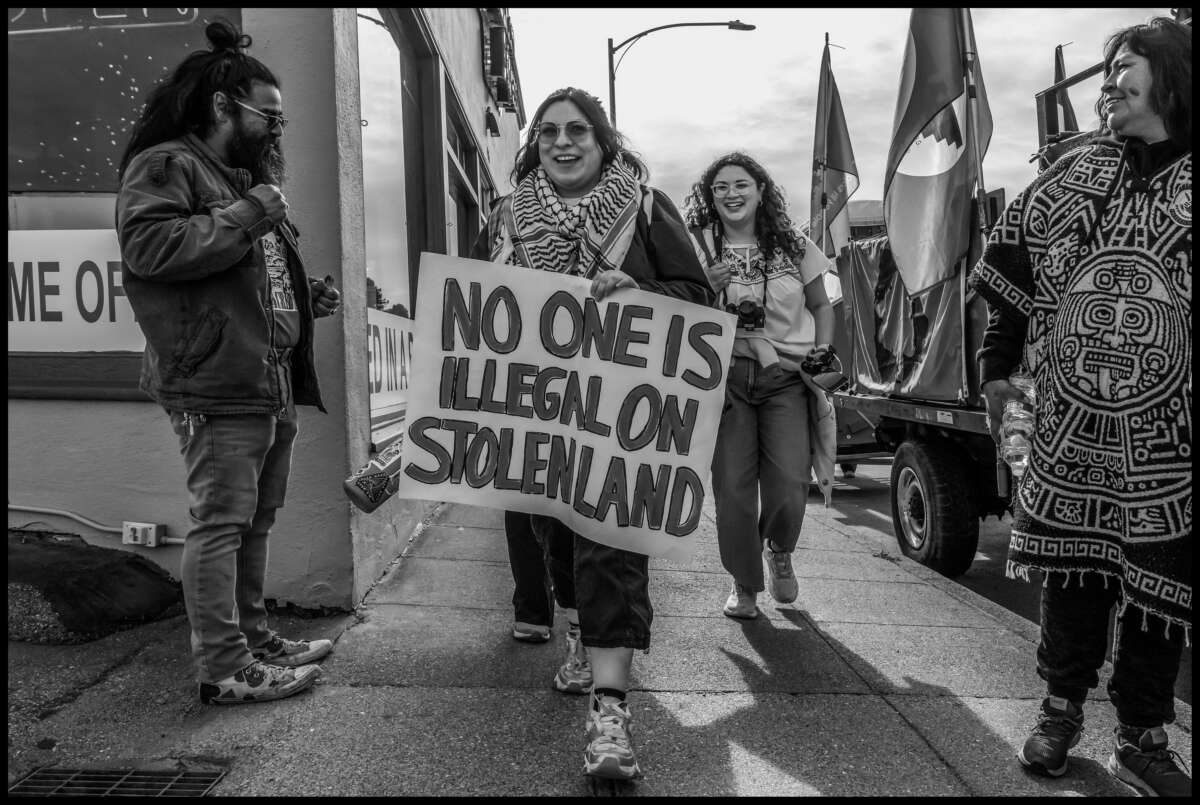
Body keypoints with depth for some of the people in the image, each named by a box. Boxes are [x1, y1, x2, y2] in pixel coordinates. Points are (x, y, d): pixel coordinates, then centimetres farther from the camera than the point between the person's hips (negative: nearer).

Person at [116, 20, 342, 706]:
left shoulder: (249, 176, 25)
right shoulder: (166, 165, -4)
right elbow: (148, 245, -22)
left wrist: (305, 295, 15)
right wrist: (246, 216, -16)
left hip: (274, 380, 10)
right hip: (218, 383, -9)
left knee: (256, 520, 15)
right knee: (220, 523, -6)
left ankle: (254, 637, 27)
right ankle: (224, 669, 2)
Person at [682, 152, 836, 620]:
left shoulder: (793, 246, 10)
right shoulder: (699, 248, 5)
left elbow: (821, 306, 20)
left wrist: (823, 349, 4)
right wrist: (708, 287, -14)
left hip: (786, 376, 1)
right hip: (725, 374, 0)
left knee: (788, 485, -11)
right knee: (731, 486, -2)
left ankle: (779, 552, 24)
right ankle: (744, 585, 19)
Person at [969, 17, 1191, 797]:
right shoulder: (1072, 178, 7)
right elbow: (1012, 280, 11)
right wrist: (997, 368, 8)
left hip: (1167, 439, -2)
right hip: (1070, 428, 2)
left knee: (1160, 582, 7)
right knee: (1071, 566, 11)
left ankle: (1142, 737, 24)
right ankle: (1062, 706, 29)